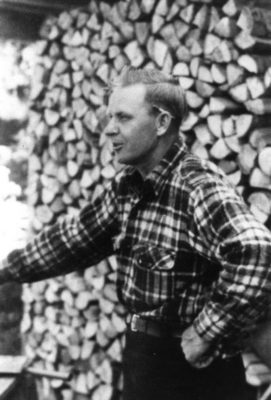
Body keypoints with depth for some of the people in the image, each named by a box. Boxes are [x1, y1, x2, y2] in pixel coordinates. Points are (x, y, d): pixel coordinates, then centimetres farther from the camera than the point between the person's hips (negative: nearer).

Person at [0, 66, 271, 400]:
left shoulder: (198, 186, -22)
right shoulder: (126, 186, 3)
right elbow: (76, 235, 17)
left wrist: (206, 335, -29)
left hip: (191, 366, -7)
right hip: (141, 353, 7)